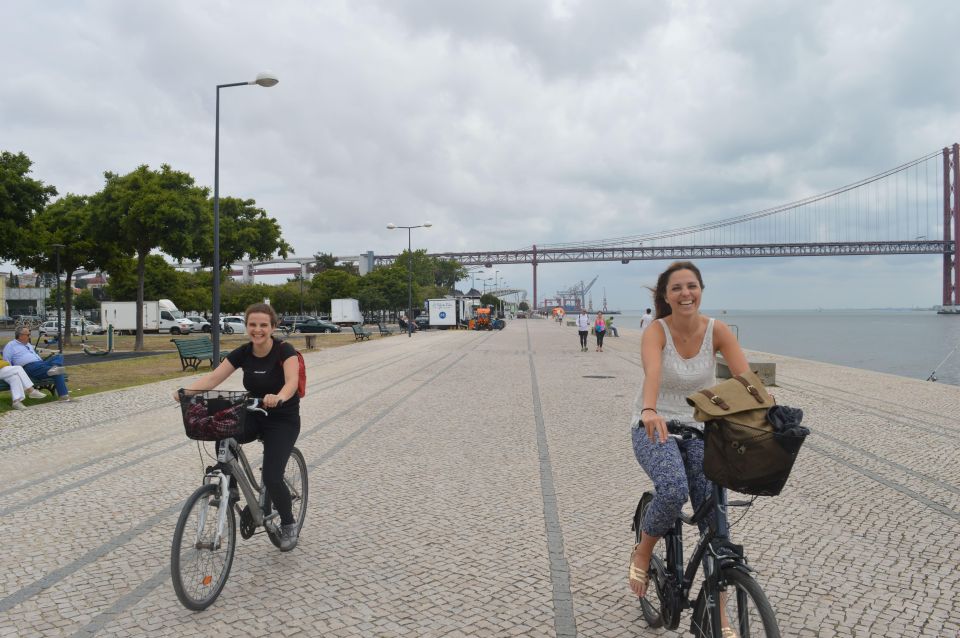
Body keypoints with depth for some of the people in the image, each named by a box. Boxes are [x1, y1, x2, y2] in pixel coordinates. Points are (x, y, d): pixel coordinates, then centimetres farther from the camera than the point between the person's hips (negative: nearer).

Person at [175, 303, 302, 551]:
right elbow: (213, 378, -14)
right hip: (253, 415, 5)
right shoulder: (243, 353, -5)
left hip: (282, 420, -4)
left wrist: (278, 398, -58)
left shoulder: (284, 350, -19)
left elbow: (292, 381, -36)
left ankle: (288, 524, 12)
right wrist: (186, 391, -32)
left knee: (271, 478, -16)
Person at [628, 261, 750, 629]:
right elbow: (652, 372, -35)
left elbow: (746, 379, -19)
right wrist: (650, 411, -55)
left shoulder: (717, 331, -7)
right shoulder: (656, 331, -15)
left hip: (700, 430, 3)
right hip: (655, 428, -3)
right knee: (674, 490, -31)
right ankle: (642, 552, 1)